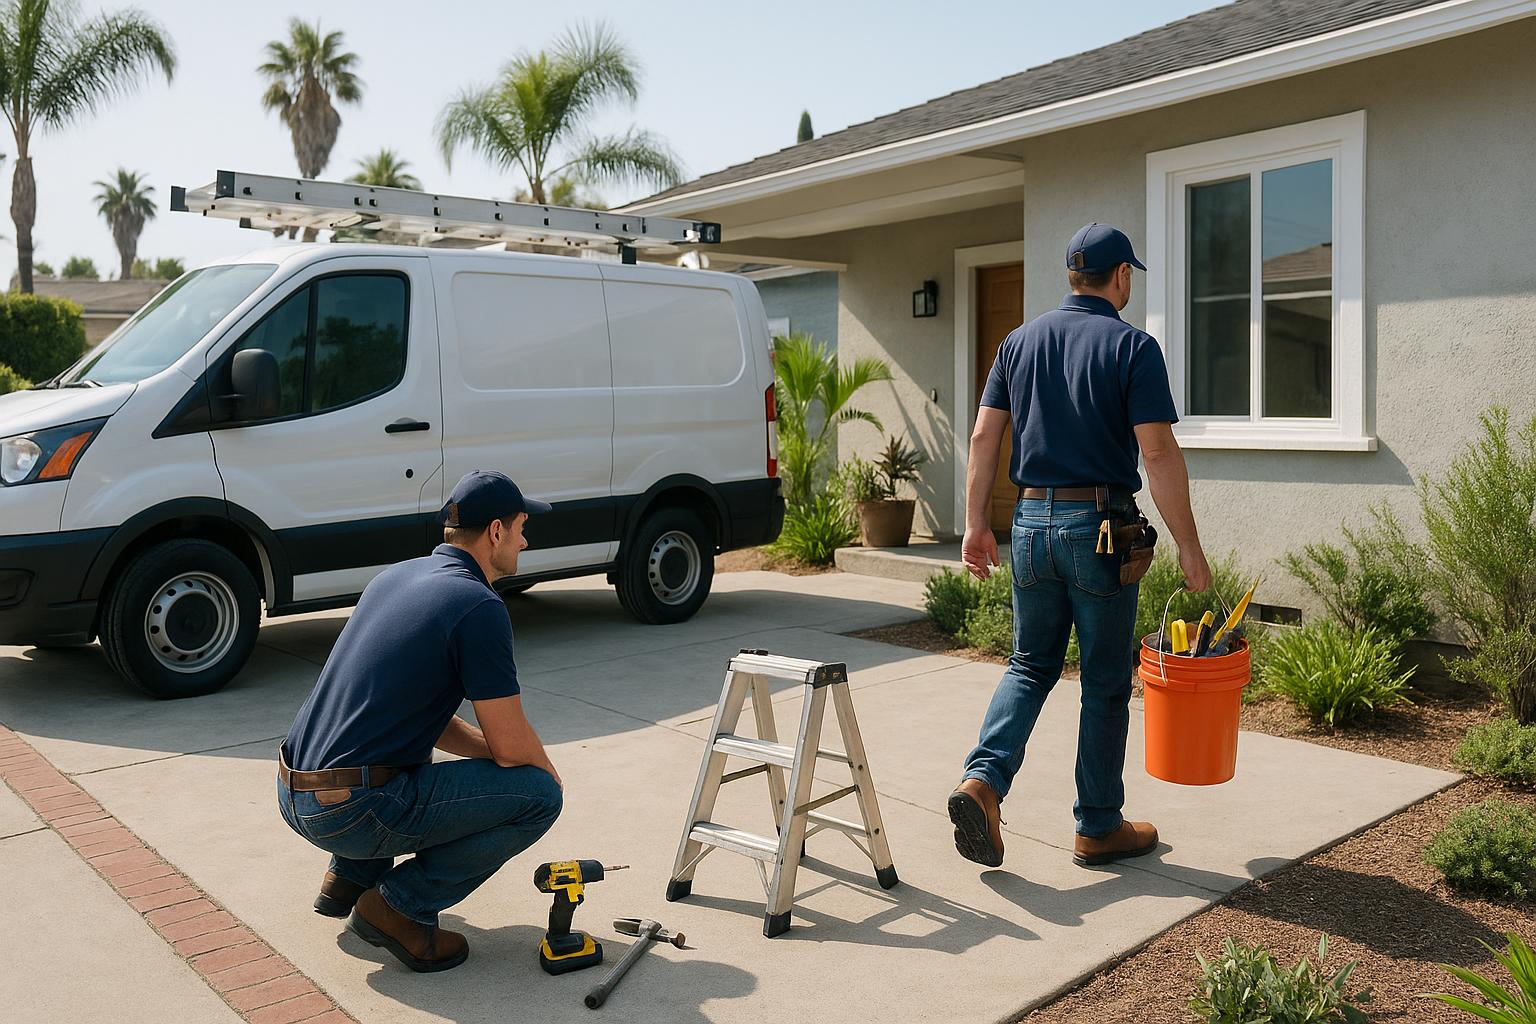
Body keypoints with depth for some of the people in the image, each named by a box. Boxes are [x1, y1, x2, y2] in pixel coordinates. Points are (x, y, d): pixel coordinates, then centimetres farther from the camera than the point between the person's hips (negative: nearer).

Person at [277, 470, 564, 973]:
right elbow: (511, 746, -12)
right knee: (539, 794, -2)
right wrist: (547, 768, 10)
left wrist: (487, 748, 17)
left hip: (293, 797, 9)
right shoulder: (479, 606, -14)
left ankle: (350, 877, 25)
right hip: (355, 813, -9)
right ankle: (400, 907, 1)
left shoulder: (394, 577, 12)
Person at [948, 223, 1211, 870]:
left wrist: (976, 524, 10)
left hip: (1031, 522, 5)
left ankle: (983, 780, -3)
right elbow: (1158, 452, -13)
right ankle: (1099, 828, 18)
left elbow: (985, 436, 5)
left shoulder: (1020, 342, 8)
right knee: (1105, 683, 7)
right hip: (1102, 527, -4)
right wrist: (1188, 545, -9)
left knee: (1030, 665, 17)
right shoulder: (1132, 346, -7)